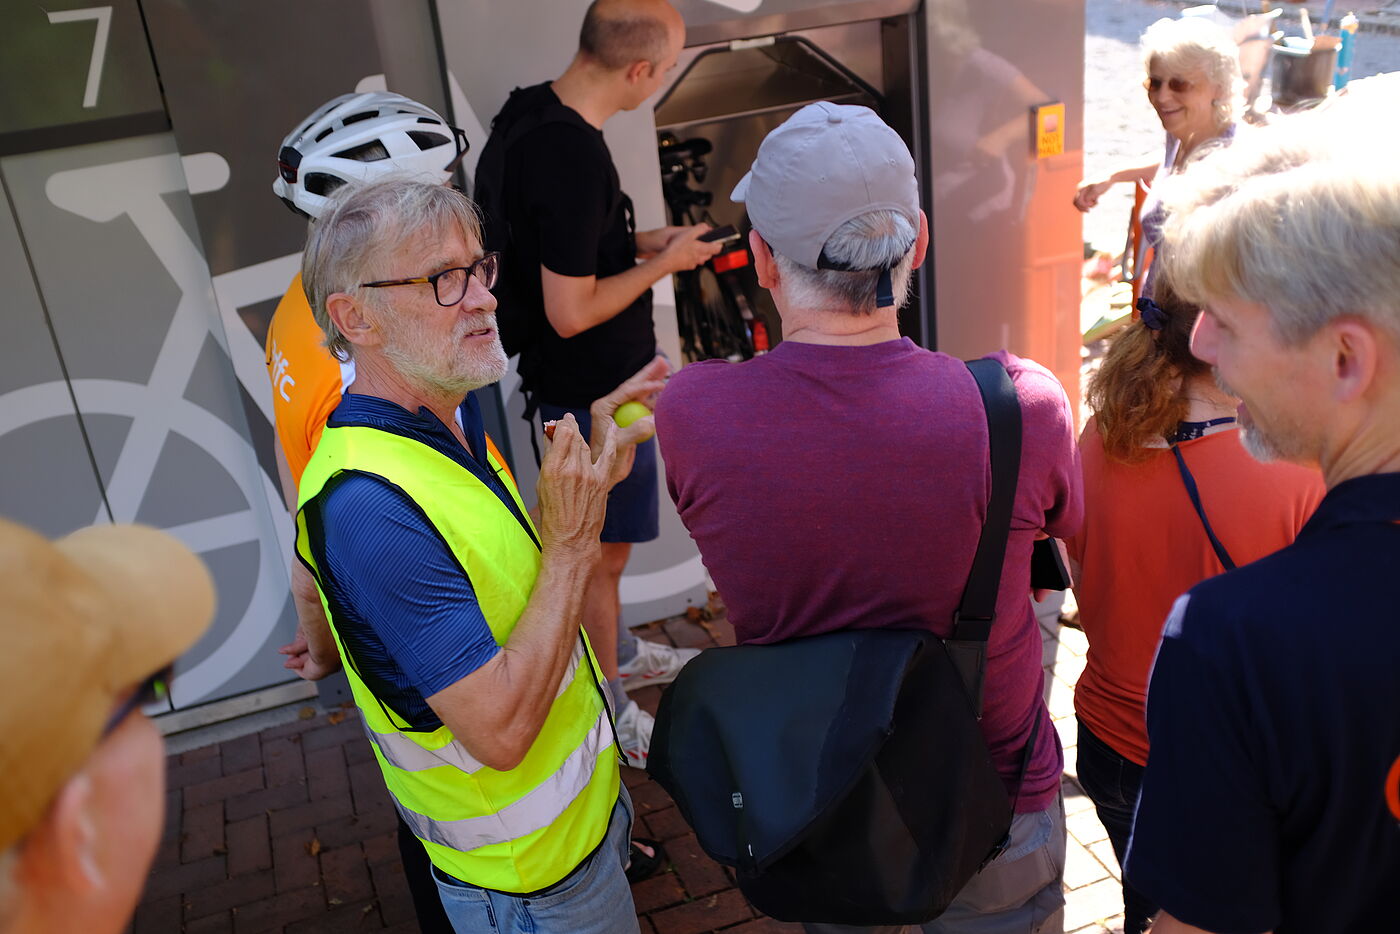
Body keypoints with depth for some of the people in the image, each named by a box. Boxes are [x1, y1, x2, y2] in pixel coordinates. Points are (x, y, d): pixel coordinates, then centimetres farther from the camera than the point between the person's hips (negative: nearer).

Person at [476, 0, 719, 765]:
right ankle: (608, 716, 26)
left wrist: (639, 241, 8)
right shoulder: (574, 157, -30)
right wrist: (663, 264, -14)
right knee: (602, 552, 7)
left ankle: (618, 653, 47)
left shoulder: (526, 112, 0)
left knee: (599, 540, 26)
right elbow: (570, 311, -27)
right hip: (594, 389, -9)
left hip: (564, 377, 10)